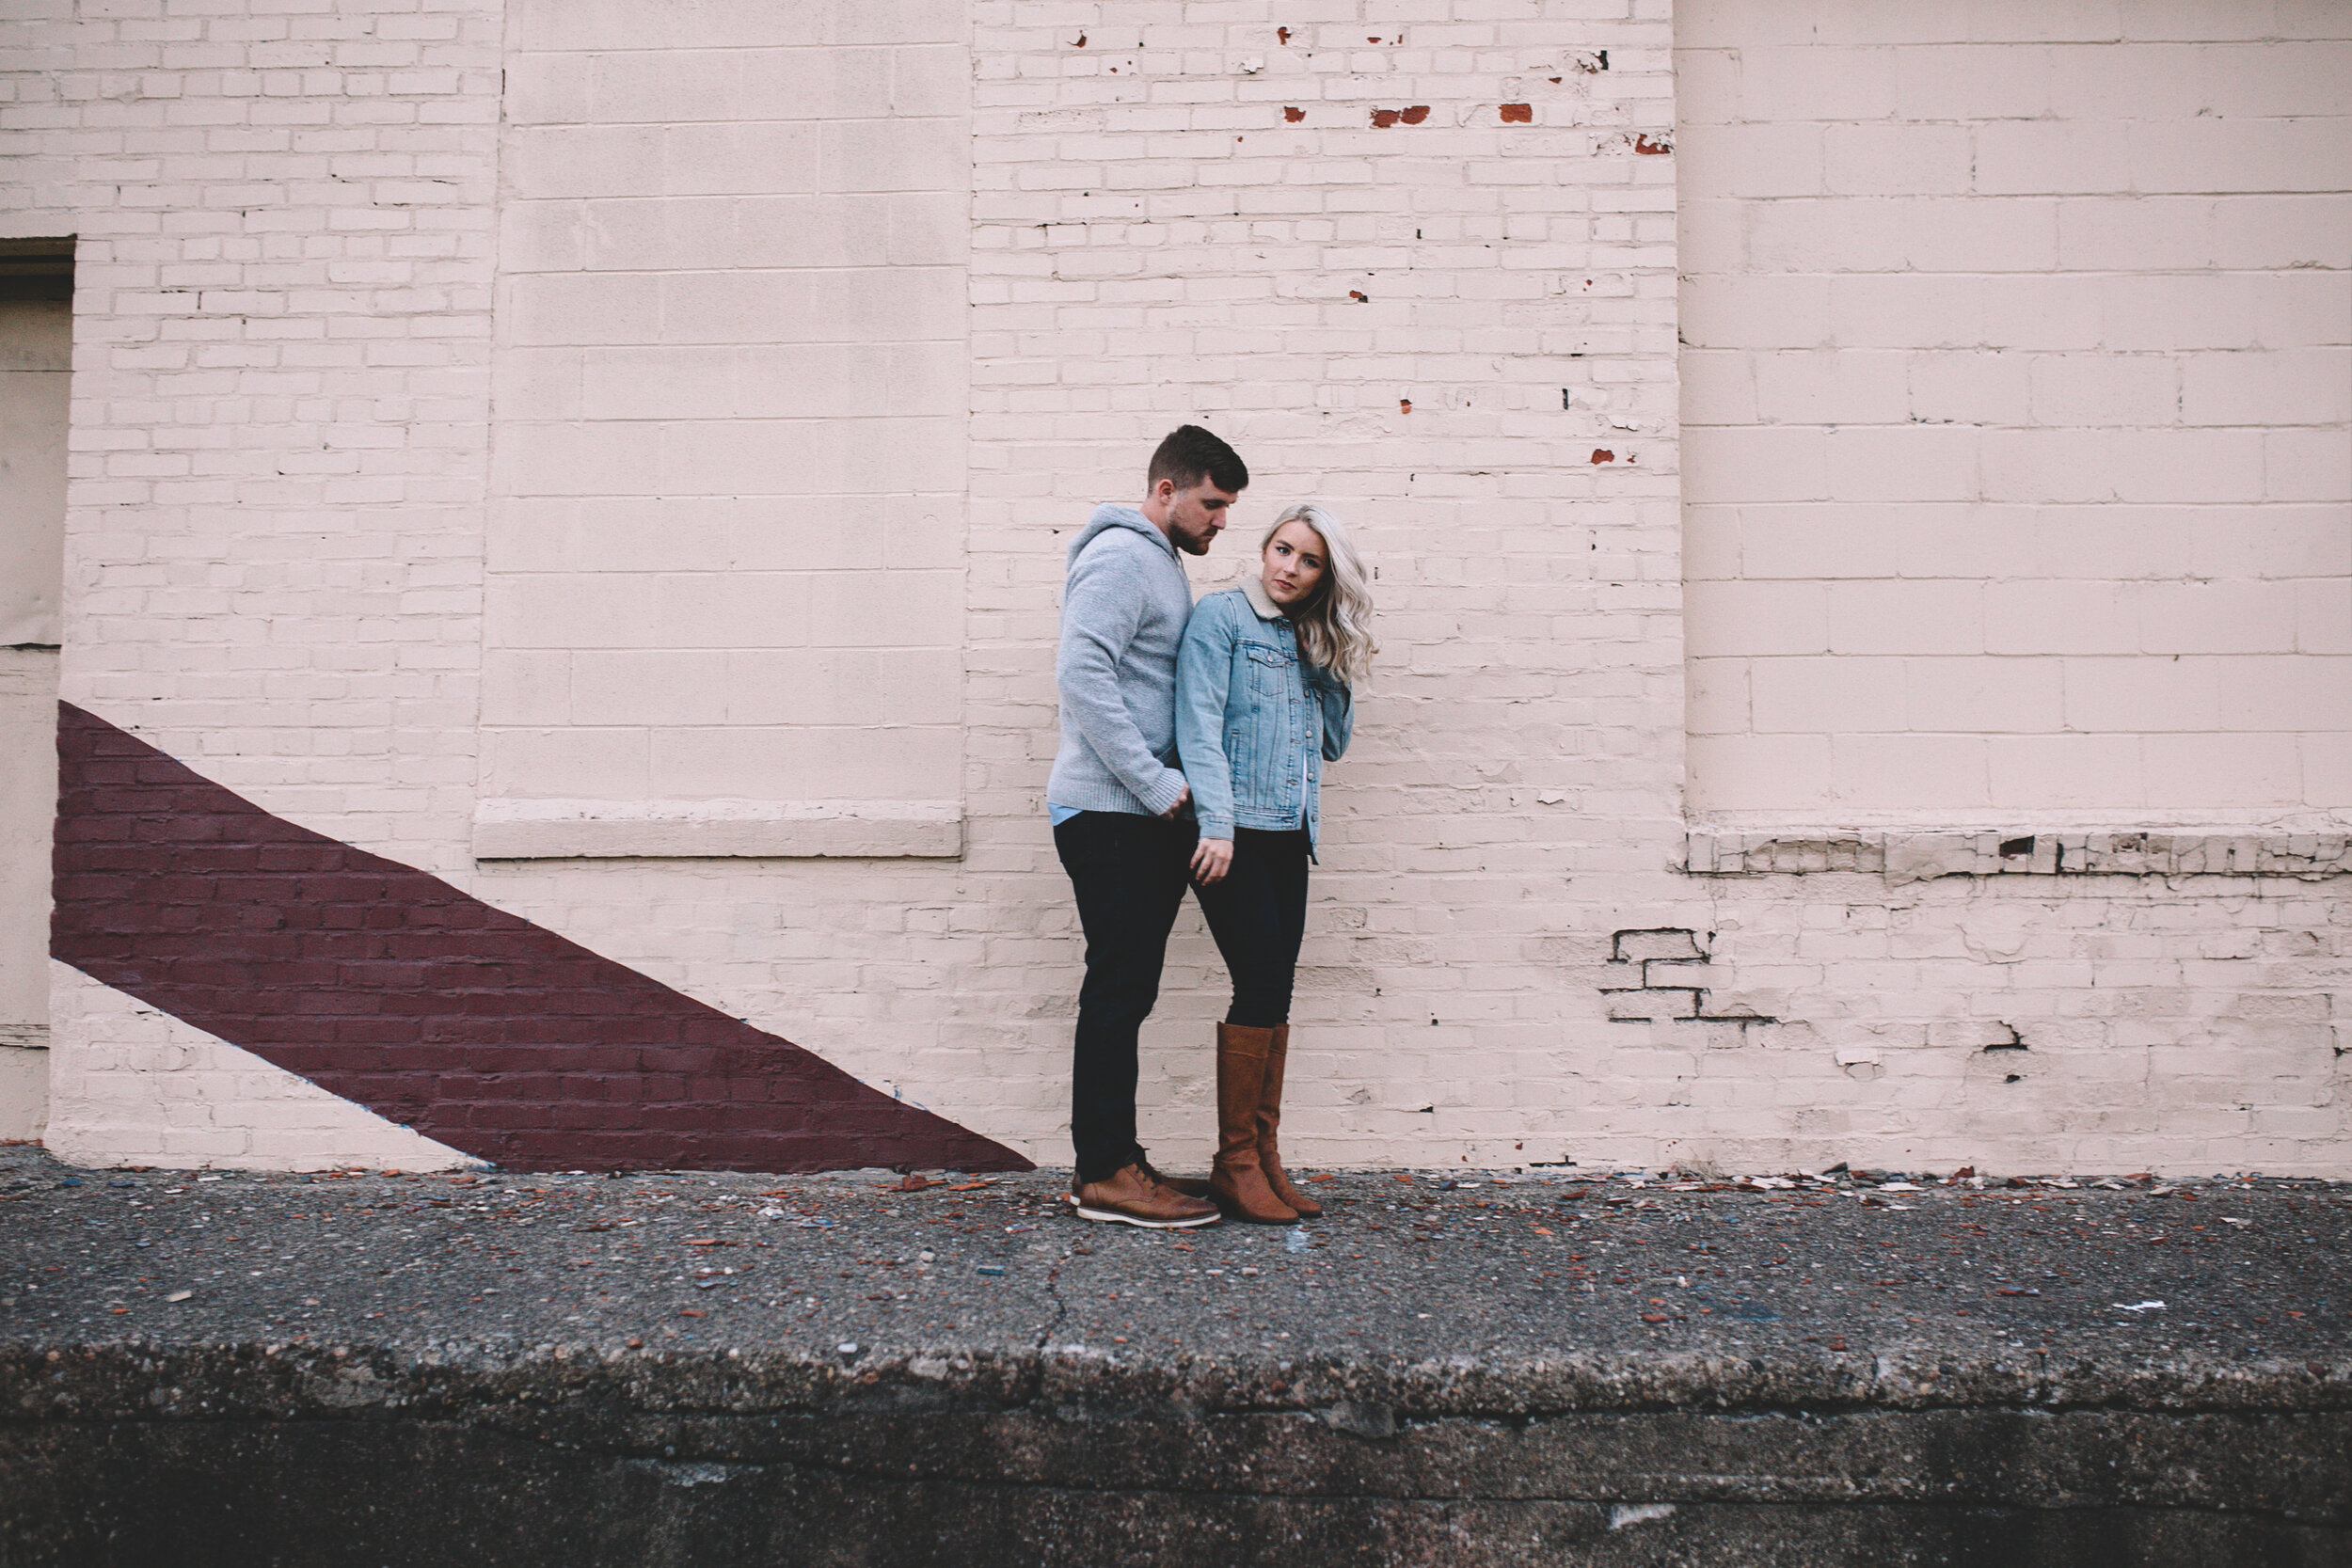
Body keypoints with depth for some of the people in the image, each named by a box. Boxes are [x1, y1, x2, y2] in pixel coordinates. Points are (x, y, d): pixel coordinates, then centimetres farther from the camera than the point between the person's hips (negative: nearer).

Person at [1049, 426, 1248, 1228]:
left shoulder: (1163, 562, 20)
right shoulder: (1121, 555, -10)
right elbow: (1081, 674, -22)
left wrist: (1170, 787, 10)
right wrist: (1159, 784, -20)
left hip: (1147, 813, 10)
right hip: (1109, 811, -10)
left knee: (1126, 993, 11)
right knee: (1117, 990, -6)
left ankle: (1110, 1160, 18)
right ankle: (1105, 1174, 1)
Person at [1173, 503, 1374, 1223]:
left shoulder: (1310, 643, 18)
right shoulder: (1222, 617, -2)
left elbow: (1332, 744, 21)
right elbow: (1199, 724, -11)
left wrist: (1335, 673, 8)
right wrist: (1216, 823, -19)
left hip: (1288, 839, 7)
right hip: (1233, 835, -7)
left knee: (1275, 992, 5)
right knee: (1261, 986, -10)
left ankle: (1264, 1156, 12)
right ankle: (1234, 1162, 0)